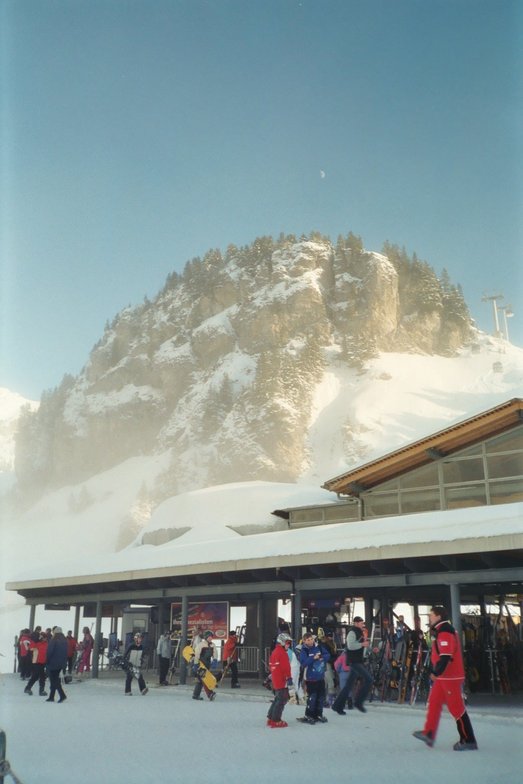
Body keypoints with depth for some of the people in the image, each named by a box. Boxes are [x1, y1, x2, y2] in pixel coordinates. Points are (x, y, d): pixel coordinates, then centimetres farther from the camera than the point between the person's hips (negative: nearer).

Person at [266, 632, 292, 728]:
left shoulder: (275, 652, 16)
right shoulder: (282, 653, -14)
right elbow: (286, 666, -21)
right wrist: (289, 677, -18)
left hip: (275, 680, 10)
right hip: (282, 680, -10)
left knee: (278, 698, 19)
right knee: (282, 699, -5)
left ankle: (271, 718, 22)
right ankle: (276, 721, -4)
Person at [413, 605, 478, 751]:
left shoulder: (445, 632, -19)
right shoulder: (442, 631, 13)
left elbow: (446, 656, -26)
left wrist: (436, 673, -24)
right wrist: (436, 672, 22)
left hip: (451, 677, -10)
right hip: (444, 676, 10)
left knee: (457, 708, -3)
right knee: (434, 702, 13)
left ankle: (468, 741, 5)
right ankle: (429, 734, 20)